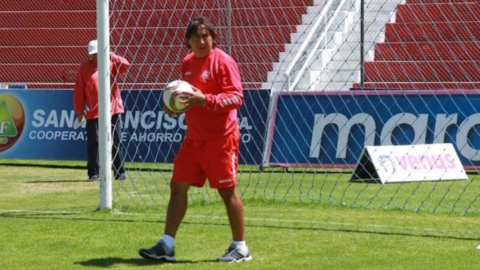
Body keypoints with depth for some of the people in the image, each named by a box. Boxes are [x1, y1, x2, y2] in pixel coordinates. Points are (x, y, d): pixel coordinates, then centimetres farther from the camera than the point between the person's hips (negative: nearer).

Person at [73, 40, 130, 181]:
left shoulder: (111, 64, 7)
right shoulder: (84, 67, 3)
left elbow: (125, 65, -11)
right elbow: (79, 90, 2)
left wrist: (111, 56, -15)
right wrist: (79, 109, -2)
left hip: (113, 110, 1)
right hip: (93, 113, -1)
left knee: (117, 142, 2)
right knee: (93, 143, -1)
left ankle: (119, 172, 6)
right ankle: (93, 173, 6)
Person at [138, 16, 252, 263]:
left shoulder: (222, 61, -11)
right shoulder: (187, 63, 12)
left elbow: (236, 97, -18)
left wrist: (205, 99, -29)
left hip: (220, 139, -7)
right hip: (193, 138, 8)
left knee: (227, 191, -1)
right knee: (177, 186, 3)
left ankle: (240, 248, 10)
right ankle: (167, 246, 6)